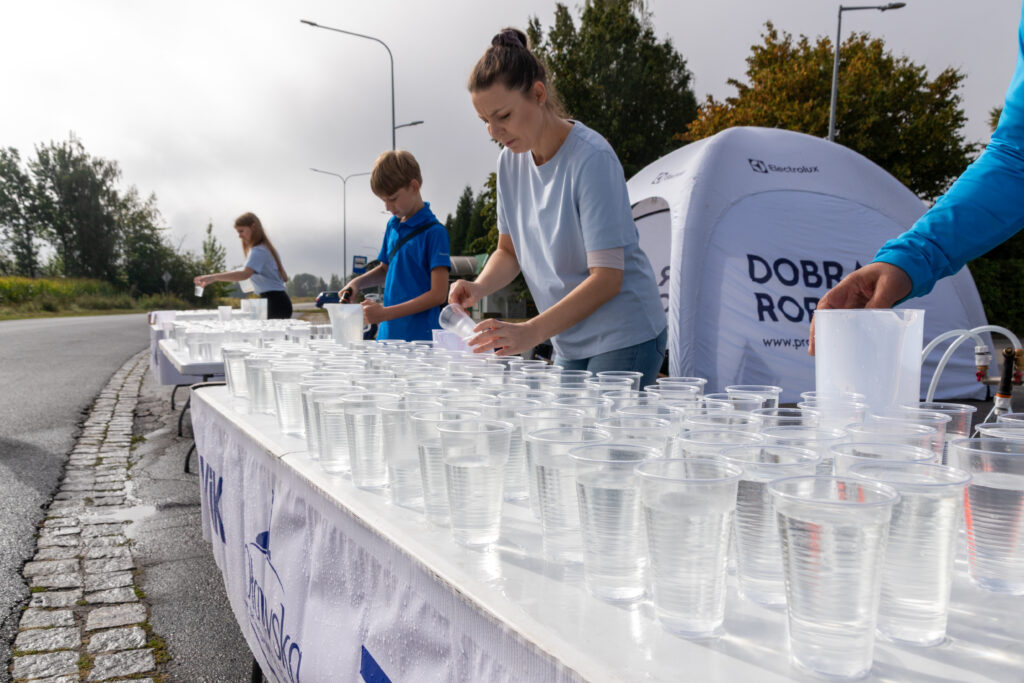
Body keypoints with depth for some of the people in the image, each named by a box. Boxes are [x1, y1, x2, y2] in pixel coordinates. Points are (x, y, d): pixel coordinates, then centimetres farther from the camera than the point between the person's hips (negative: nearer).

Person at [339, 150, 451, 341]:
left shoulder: (434, 232, -10)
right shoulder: (392, 226, 12)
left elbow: (438, 294, -14)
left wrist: (385, 313, -17)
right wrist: (357, 282, 8)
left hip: (419, 336, -6)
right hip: (388, 333, 6)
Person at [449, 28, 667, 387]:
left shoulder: (591, 158, -19)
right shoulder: (510, 160, 3)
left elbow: (607, 277, -23)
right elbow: (510, 250, 12)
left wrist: (531, 331, -30)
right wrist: (479, 287, -10)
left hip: (624, 338, -6)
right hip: (569, 343, 6)